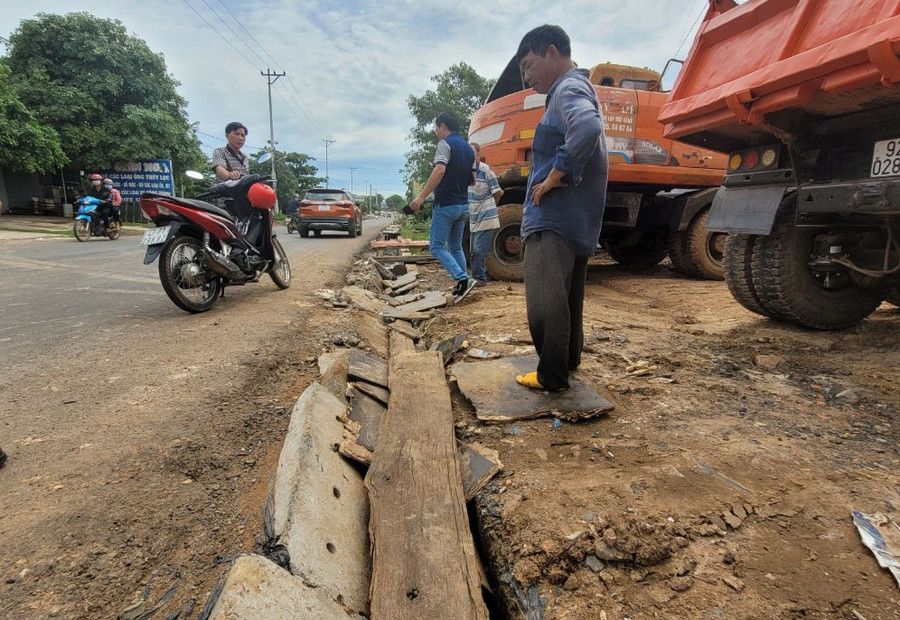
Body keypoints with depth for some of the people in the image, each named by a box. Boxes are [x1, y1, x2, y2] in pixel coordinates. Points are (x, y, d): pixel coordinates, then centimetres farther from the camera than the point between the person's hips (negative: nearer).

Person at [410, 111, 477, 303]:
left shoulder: (445, 144, -10)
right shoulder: (468, 148, 14)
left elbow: (439, 171, -26)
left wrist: (421, 196, -28)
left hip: (446, 204, -8)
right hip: (463, 205, 8)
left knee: (437, 247, -3)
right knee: (456, 247, 16)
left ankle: (463, 280, -17)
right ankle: (462, 287, 15)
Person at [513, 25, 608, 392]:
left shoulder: (569, 89, -11)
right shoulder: (576, 89, 22)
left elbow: (587, 127, -35)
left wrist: (553, 177, -24)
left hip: (555, 220, -11)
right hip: (576, 220, 11)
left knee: (544, 303, -4)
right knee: (566, 298, 19)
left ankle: (551, 377, 8)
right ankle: (569, 360, 32)